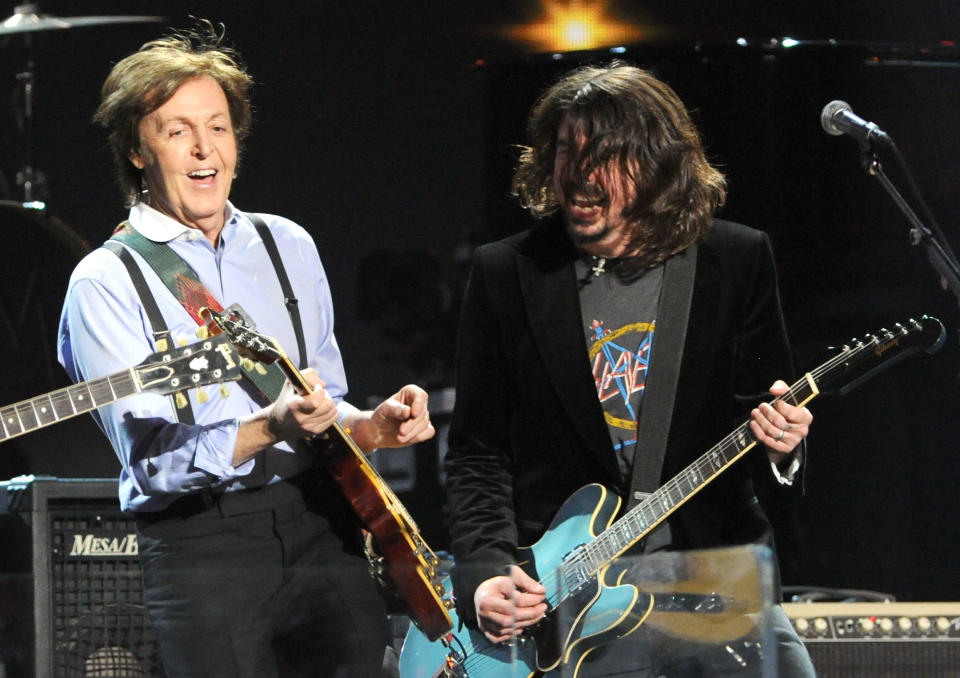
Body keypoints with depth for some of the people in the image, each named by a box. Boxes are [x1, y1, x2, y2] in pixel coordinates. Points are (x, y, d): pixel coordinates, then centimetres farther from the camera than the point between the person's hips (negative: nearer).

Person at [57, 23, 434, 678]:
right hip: (200, 543, -5)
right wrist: (270, 429, -27)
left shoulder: (290, 246, 14)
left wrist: (369, 425, 0)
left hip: (321, 520, 5)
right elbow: (152, 459, -12)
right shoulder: (107, 282, -4)